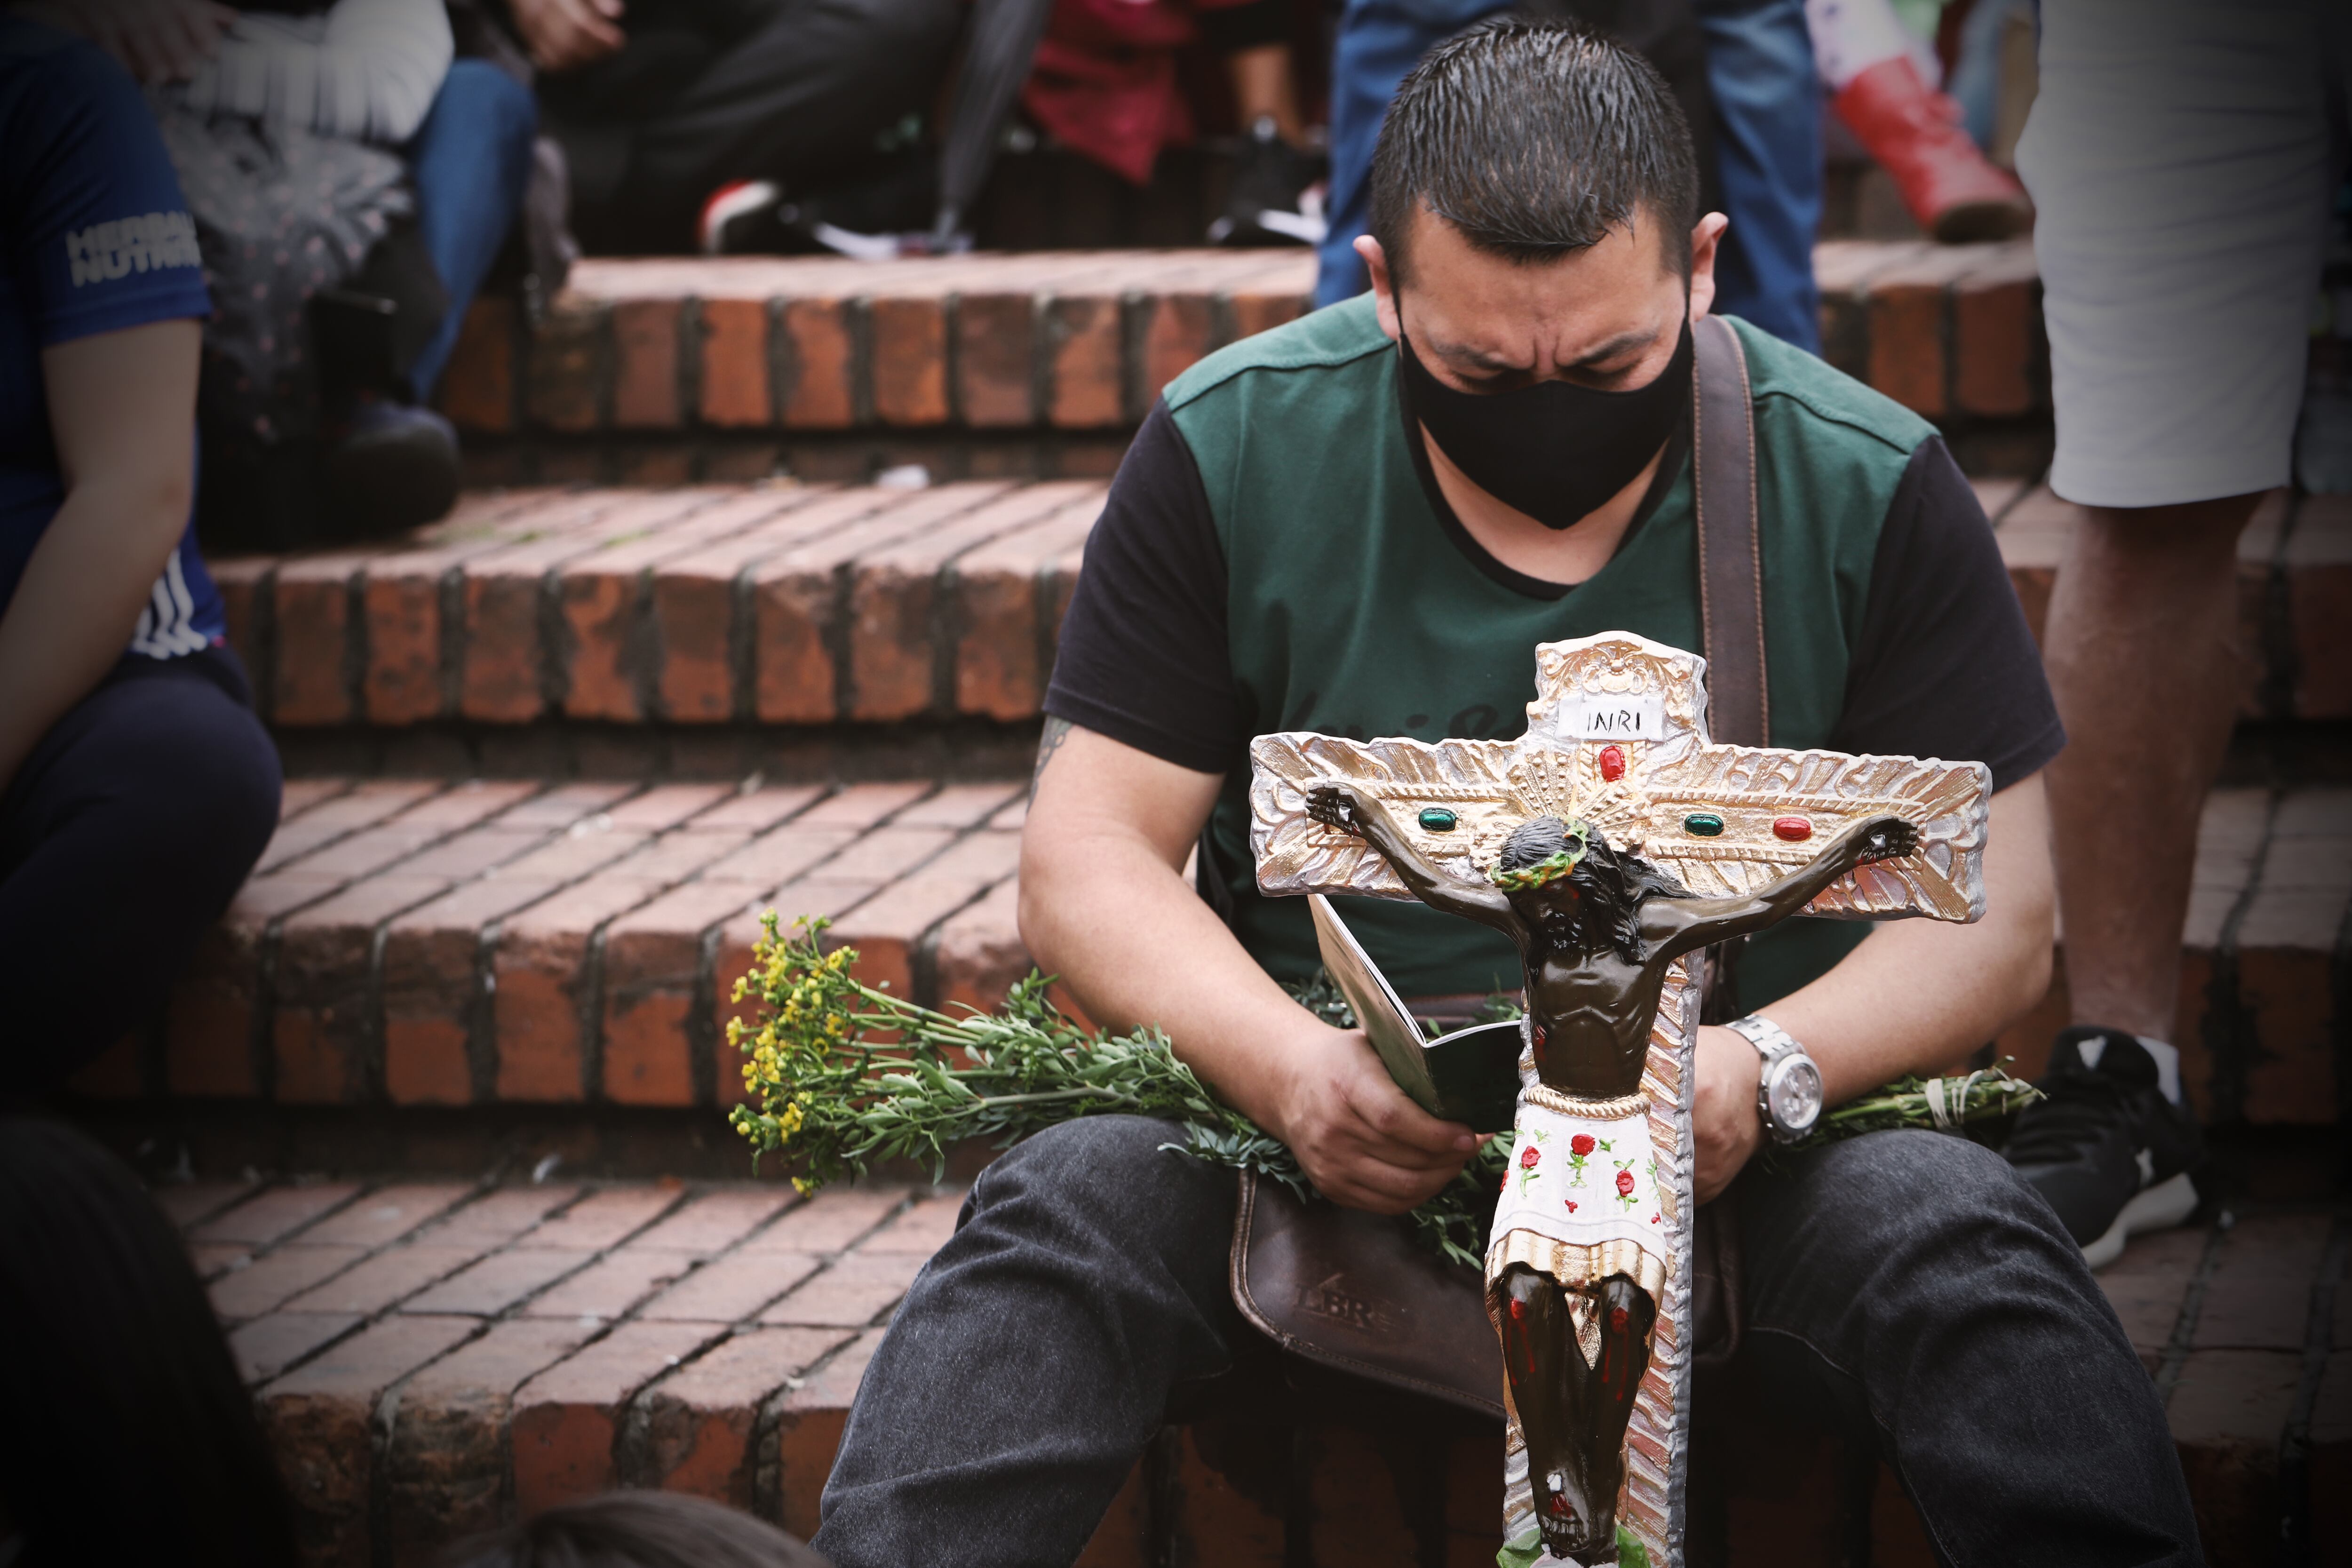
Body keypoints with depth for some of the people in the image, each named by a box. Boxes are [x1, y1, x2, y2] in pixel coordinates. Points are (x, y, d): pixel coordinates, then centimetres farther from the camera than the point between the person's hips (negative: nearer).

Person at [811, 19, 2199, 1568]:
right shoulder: (1232, 451, -3)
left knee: (1958, 1238, -29)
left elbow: (1992, 912, -2)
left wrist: (1766, 1069, -23)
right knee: (1072, 1205, -28)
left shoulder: (1872, 491, -4)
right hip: (1331, 1107, 1)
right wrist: (1289, 1066, -23)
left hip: (1739, 1146, 0)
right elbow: (1090, 855, -2)